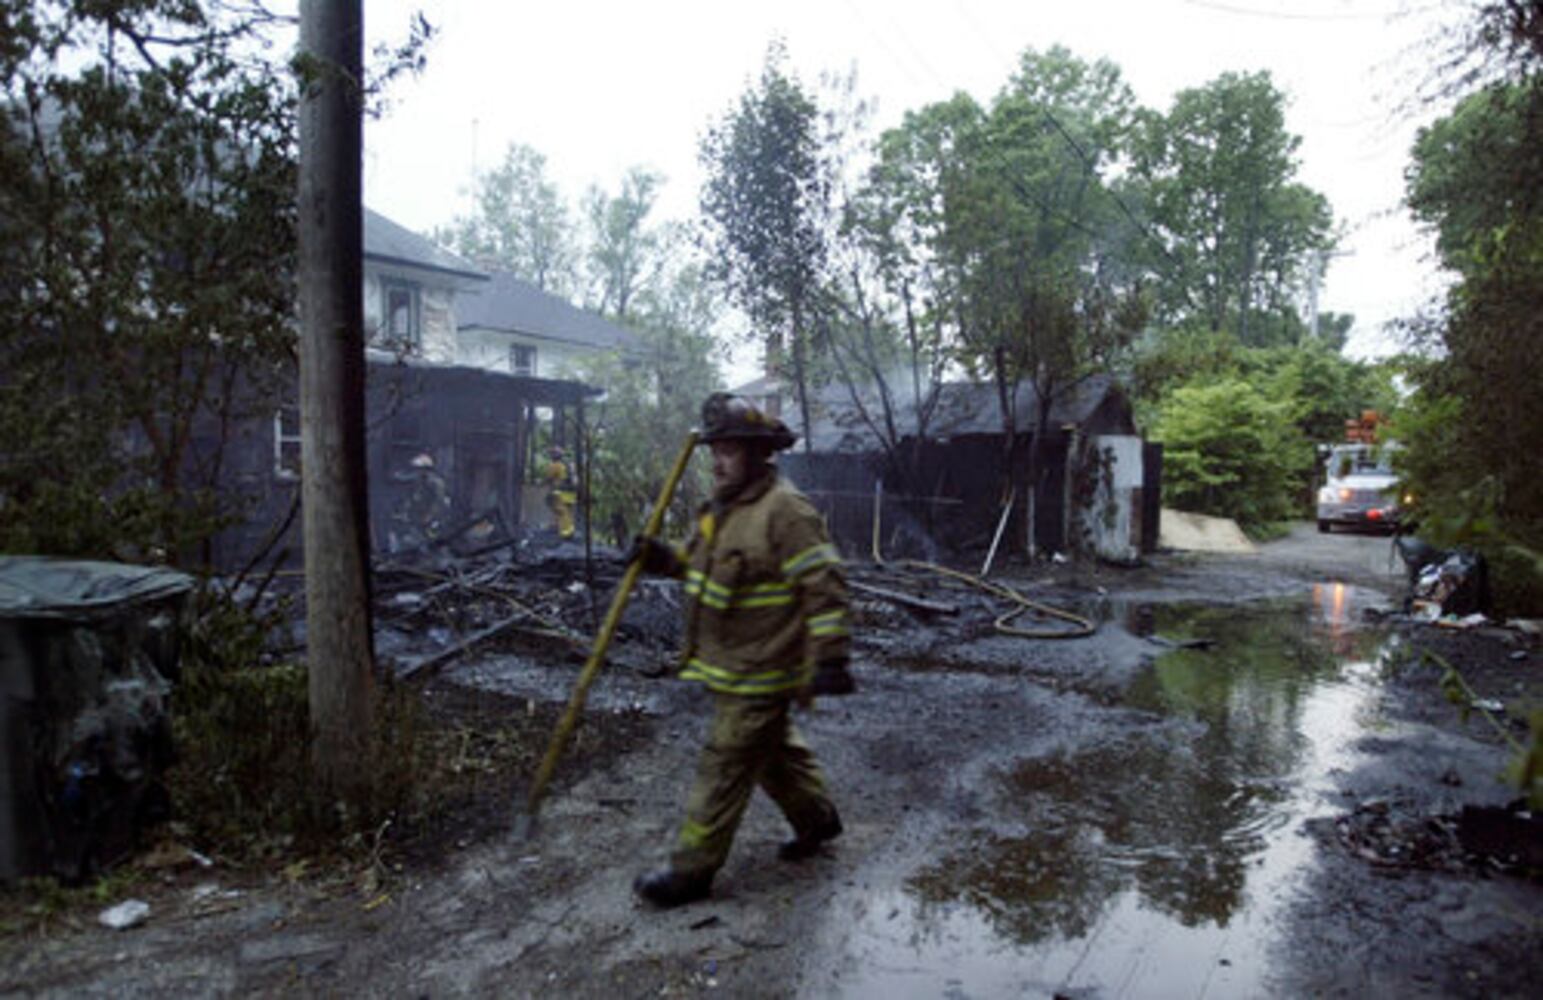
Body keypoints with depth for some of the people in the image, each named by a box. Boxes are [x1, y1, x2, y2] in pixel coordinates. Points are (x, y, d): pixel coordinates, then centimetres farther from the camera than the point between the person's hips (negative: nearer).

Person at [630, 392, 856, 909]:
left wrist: (830, 659, -27)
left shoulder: (784, 511, -22)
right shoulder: (723, 506, 8)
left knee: (724, 767, 0)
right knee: (774, 750, 24)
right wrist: (664, 558, 5)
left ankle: (692, 870, 11)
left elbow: (825, 586, -24)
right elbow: (709, 563, 22)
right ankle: (817, 818, 43)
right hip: (733, 666, 9)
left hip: (759, 674, -9)